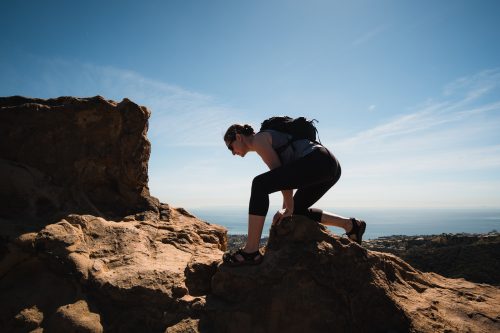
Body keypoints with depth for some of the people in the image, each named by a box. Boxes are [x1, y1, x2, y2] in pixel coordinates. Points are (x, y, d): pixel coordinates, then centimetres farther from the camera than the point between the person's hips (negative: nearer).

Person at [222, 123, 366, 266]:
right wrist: (287, 208, 16)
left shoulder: (258, 139, 0)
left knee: (260, 185, -18)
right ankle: (351, 225, 23)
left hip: (318, 162, -11)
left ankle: (251, 251, -18)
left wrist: (289, 208, 3)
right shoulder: (267, 143, 27)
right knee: (298, 210, 24)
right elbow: (284, 176, 23)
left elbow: (279, 172, -4)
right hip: (330, 165, 11)